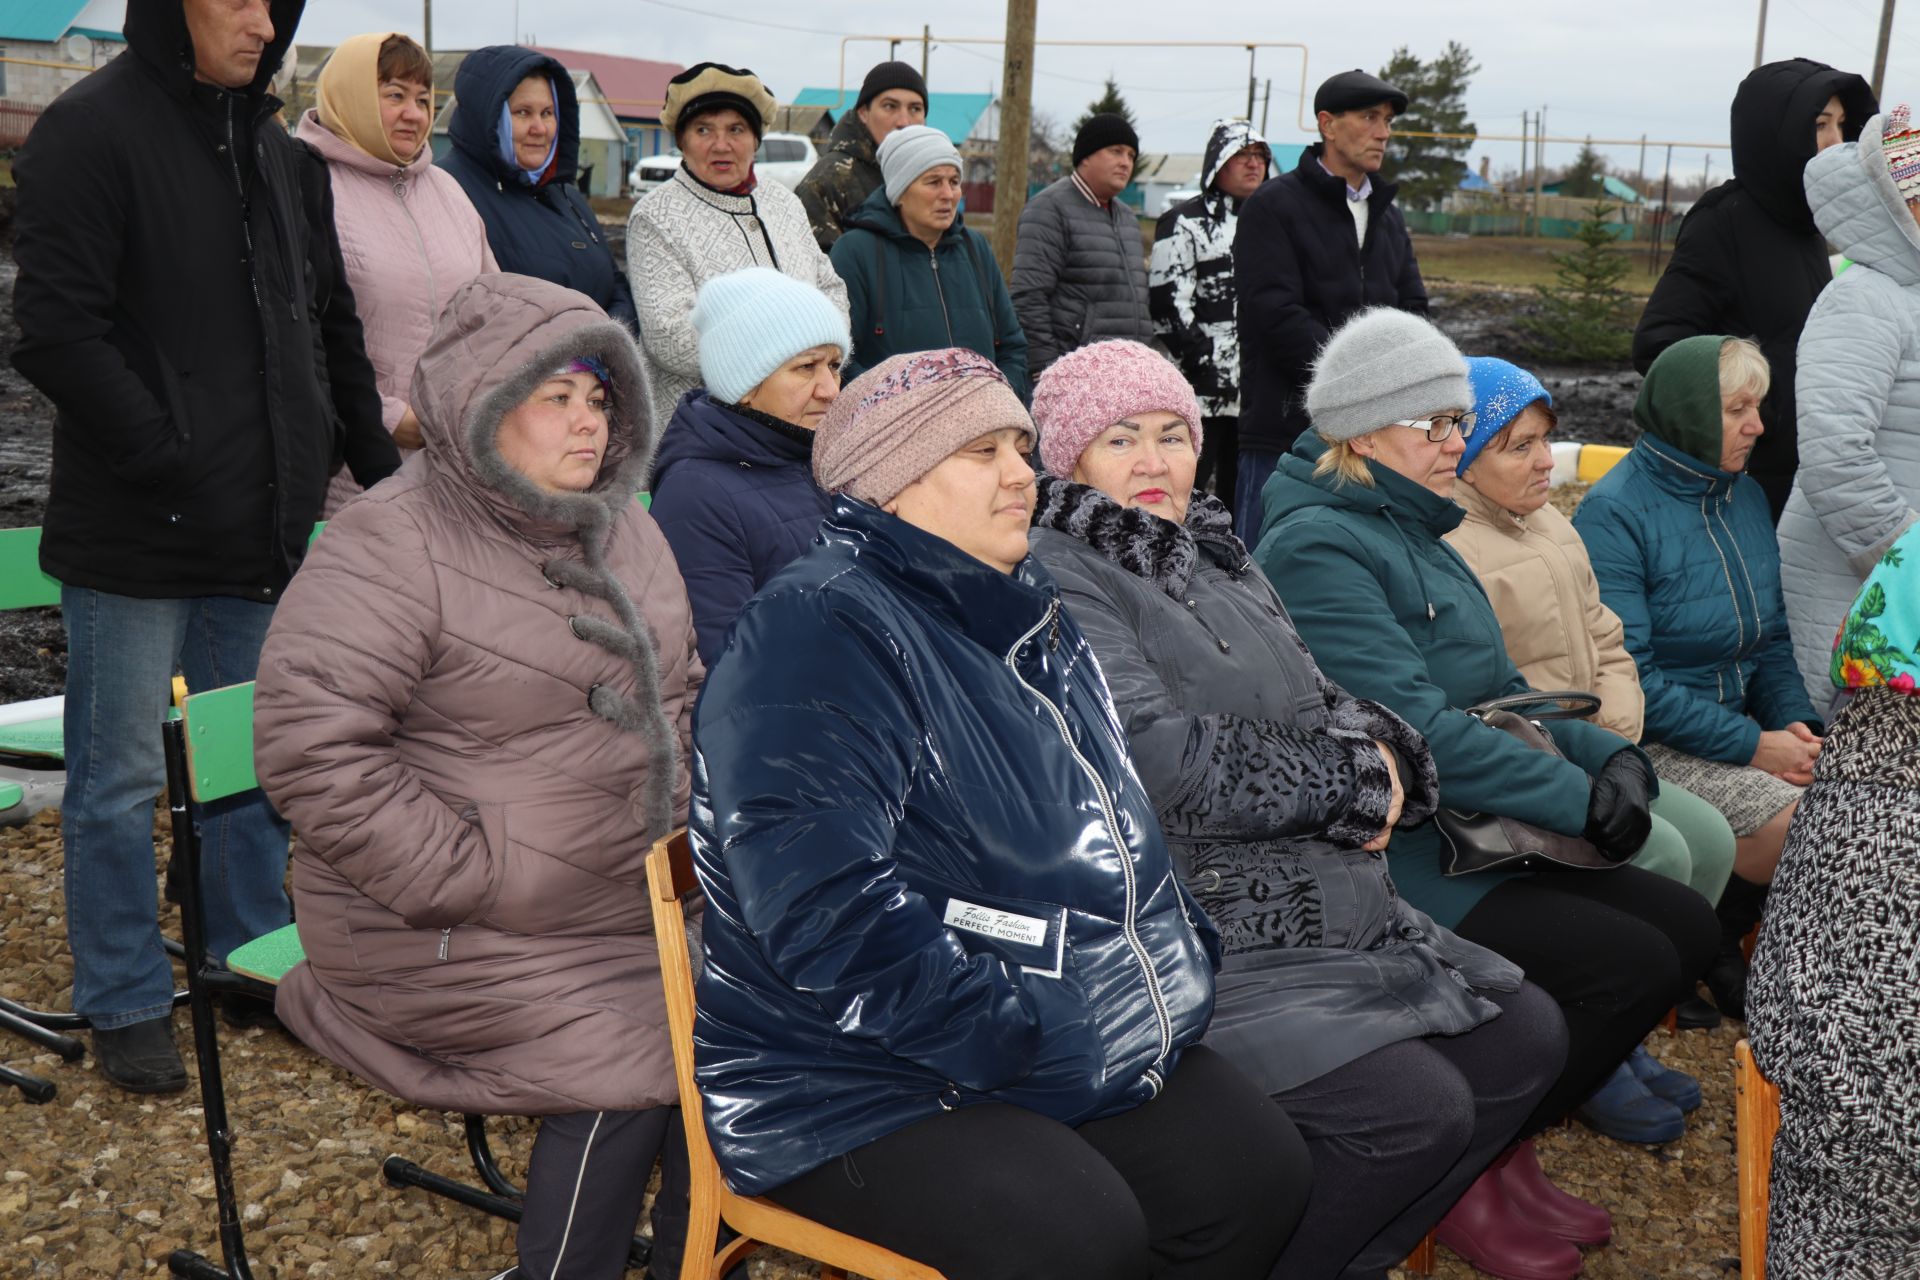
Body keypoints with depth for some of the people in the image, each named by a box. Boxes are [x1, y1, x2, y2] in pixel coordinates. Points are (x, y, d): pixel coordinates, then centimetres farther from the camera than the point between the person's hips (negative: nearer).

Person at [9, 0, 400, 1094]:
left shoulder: (279, 152, 13)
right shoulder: (91, 130, -10)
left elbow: (332, 325, 18)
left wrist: (379, 466, 12)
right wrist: (166, 460, -20)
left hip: (267, 527, 7)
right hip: (139, 537, -7)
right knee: (124, 778, 5)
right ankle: (126, 1003, 20)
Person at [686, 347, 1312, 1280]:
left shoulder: (1033, 625, 14)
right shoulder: (816, 634, -16)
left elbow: (1113, 832, 25)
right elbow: (830, 917, -26)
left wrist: (1183, 967, 9)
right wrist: (1037, 1041, -22)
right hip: (859, 1089, -8)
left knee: (1262, 1170, -4)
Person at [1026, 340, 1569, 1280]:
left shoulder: (1215, 554, 17)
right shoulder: (1057, 579, -13)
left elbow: (1321, 704, 17)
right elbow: (1165, 760, -23)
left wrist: (1376, 759, -8)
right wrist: (1354, 784, -11)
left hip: (1334, 911, 10)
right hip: (1204, 942, -10)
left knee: (1528, 1040, 8)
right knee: (1417, 1111, -20)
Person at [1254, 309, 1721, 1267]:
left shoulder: (1415, 533, 17)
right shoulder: (1316, 544, -15)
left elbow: (1497, 691, 20)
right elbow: (1414, 730, -23)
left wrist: (1612, 755, 1)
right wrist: (1581, 799, -16)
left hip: (1478, 831, 10)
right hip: (1388, 856, -10)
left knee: (1687, 927, 0)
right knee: (1635, 963, -16)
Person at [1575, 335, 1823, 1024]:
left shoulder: (1745, 495, 10)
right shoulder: (1614, 513, -15)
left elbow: (1772, 636, 16)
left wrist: (1794, 721, -4)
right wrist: (1752, 745, -20)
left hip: (1739, 722, 8)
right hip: (1651, 742, -8)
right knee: (1796, 822, -23)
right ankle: (1706, 945, 3)